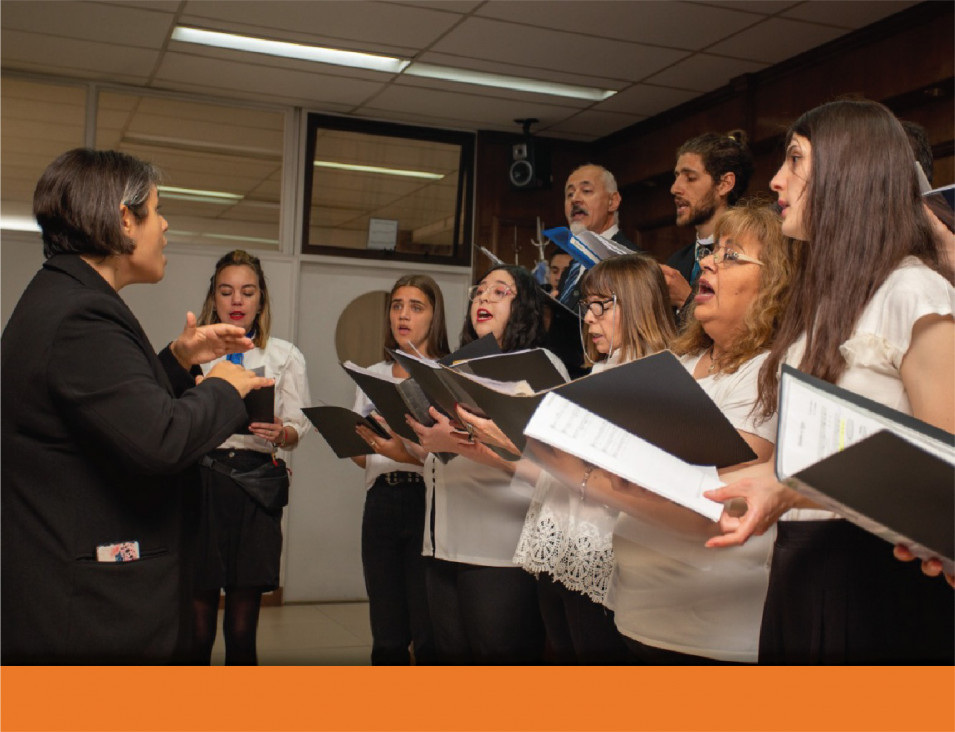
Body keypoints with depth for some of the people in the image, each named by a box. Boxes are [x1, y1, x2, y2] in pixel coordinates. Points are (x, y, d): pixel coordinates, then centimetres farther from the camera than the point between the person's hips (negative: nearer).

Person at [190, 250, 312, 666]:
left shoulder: (285, 357, 14)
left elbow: (297, 428, 7)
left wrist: (280, 433, -14)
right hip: (200, 479, 0)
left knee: (244, 614, 2)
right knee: (198, 609, -1)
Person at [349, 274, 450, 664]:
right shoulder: (373, 376, 16)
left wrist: (410, 453, -25)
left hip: (428, 502, -5)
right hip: (381, 503, 5)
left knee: (429, 635, -3)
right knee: (387, 636, 8)